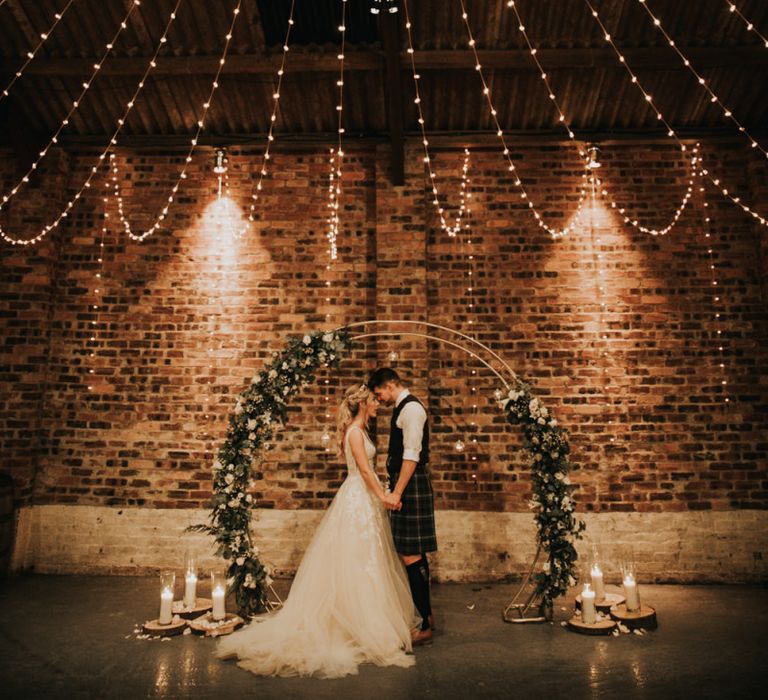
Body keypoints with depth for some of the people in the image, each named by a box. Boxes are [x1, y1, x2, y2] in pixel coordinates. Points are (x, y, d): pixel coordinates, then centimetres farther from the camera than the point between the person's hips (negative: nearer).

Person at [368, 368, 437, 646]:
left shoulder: (411, 408, -14)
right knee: (414, 554, 16)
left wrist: (397, 492, -22)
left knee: (410, 555, -6)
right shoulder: (402, 408, 16)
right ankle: (425, 616, 27)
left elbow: (412, 455, -21)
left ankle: (425, 626, 5)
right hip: (406, 487, 10)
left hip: (412, 487, -10)